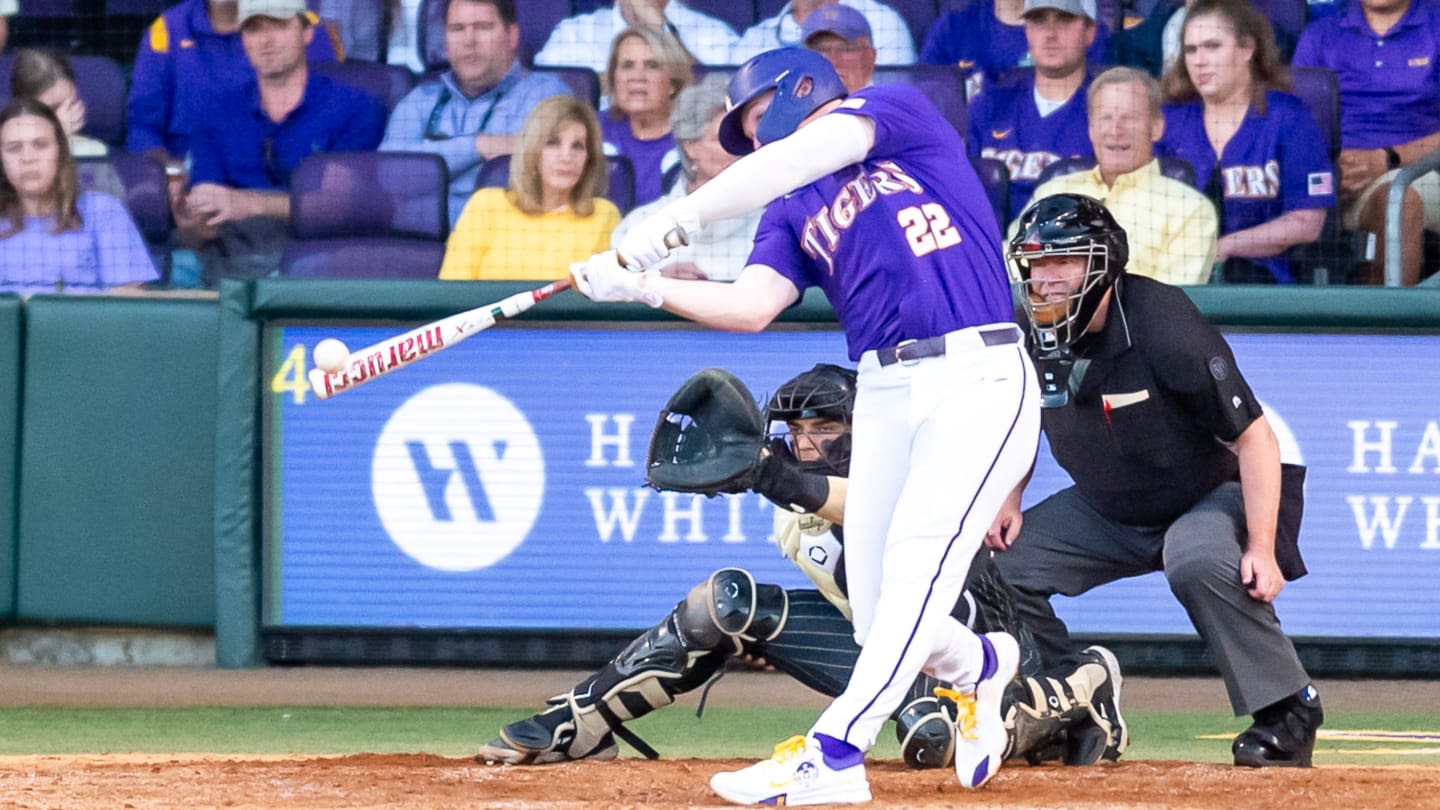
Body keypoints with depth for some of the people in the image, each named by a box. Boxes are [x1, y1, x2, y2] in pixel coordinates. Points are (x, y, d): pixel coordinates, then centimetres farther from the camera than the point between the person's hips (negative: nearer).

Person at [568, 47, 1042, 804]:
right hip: (884, 393, 7)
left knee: (916, 561, -20)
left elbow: (803, 157, -14)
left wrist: (683, 214, -20)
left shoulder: (901, 114, 4)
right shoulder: (793, 211, 20)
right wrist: (645, 287, -11)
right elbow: (751, 305, 2)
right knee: (880, 622, 3)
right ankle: (979, 667, 35)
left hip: (978, 374, -7)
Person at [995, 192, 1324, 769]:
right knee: (1003, 559, -6)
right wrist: (1009, 499, -7)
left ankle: (1288, 708, -22)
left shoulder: (1163, 327, -29)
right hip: (1107, 510, 7)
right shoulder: (1029, 337, -10)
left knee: (1200, 561, -38)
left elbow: (1254, 437, -26)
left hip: (1214, 493, -7)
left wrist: (1262, 549, -32)